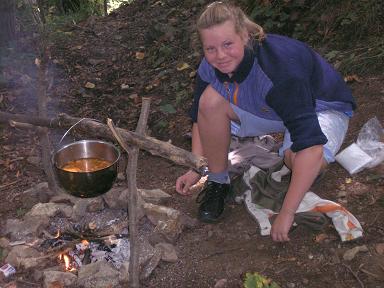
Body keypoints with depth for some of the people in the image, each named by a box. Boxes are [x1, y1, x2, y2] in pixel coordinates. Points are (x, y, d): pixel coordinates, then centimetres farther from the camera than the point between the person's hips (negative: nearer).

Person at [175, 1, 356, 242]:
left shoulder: (280, 68, -40)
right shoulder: (211, 67, -20)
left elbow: (310, 146, -44)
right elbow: (201, 115, -2)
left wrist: (286, 214, -42)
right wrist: (195, 169, -12)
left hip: (321, 107, -5)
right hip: (268, 109, 5)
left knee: (297, 155, -40)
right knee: (211, 100, -22)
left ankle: (307, 176, 0)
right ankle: (218, 182, -3)